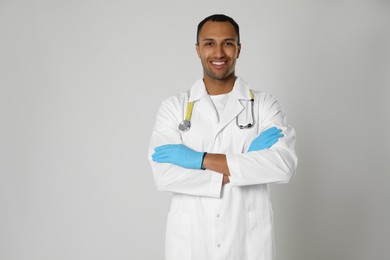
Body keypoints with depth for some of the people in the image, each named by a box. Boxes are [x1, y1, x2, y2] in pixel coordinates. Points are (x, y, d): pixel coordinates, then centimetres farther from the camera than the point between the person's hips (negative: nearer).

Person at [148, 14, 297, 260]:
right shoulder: (174, 107, 0)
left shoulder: (265, 104, -1)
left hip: (249, 240, 0)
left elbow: (285, 165, -17)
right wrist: (247, 161, -17)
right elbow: (164, 174, -13)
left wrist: (200, 159, -19)